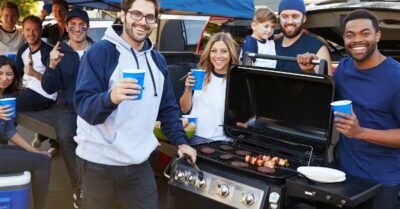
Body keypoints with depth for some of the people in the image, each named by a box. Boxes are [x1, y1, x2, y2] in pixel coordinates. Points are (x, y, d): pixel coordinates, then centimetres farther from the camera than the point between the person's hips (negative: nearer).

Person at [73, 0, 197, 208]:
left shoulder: (157, 60, 9)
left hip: (138, 162, 4)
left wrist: (181, 141, 9)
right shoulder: (99, 51, -10)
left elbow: (168, 107, 17)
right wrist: (111, 97, -36)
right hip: (98, 162, -4)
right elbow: (82, 104, -17)